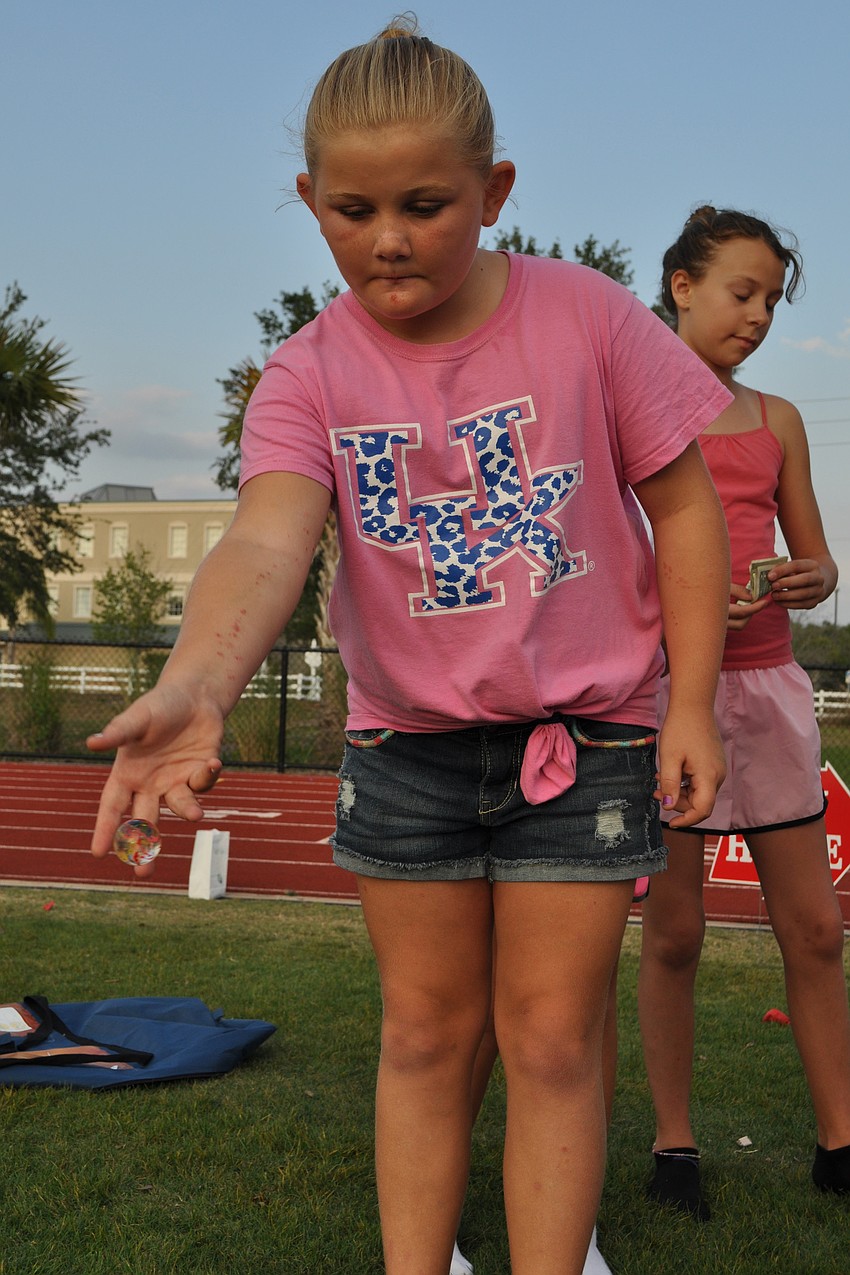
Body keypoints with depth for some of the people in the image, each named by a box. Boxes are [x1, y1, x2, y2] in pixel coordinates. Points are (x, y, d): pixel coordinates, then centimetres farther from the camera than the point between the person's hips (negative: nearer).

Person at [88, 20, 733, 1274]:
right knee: (424, 1031, 13)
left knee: (550, 1040, 3)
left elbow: (684, 505, -4)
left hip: (584, 730, -2)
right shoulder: (309, 373, -9)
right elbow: (268, 540, -28)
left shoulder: (588, 315, -11)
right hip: (406, 738, 2)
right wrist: (195, 686, -48)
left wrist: (691, 704, -9)